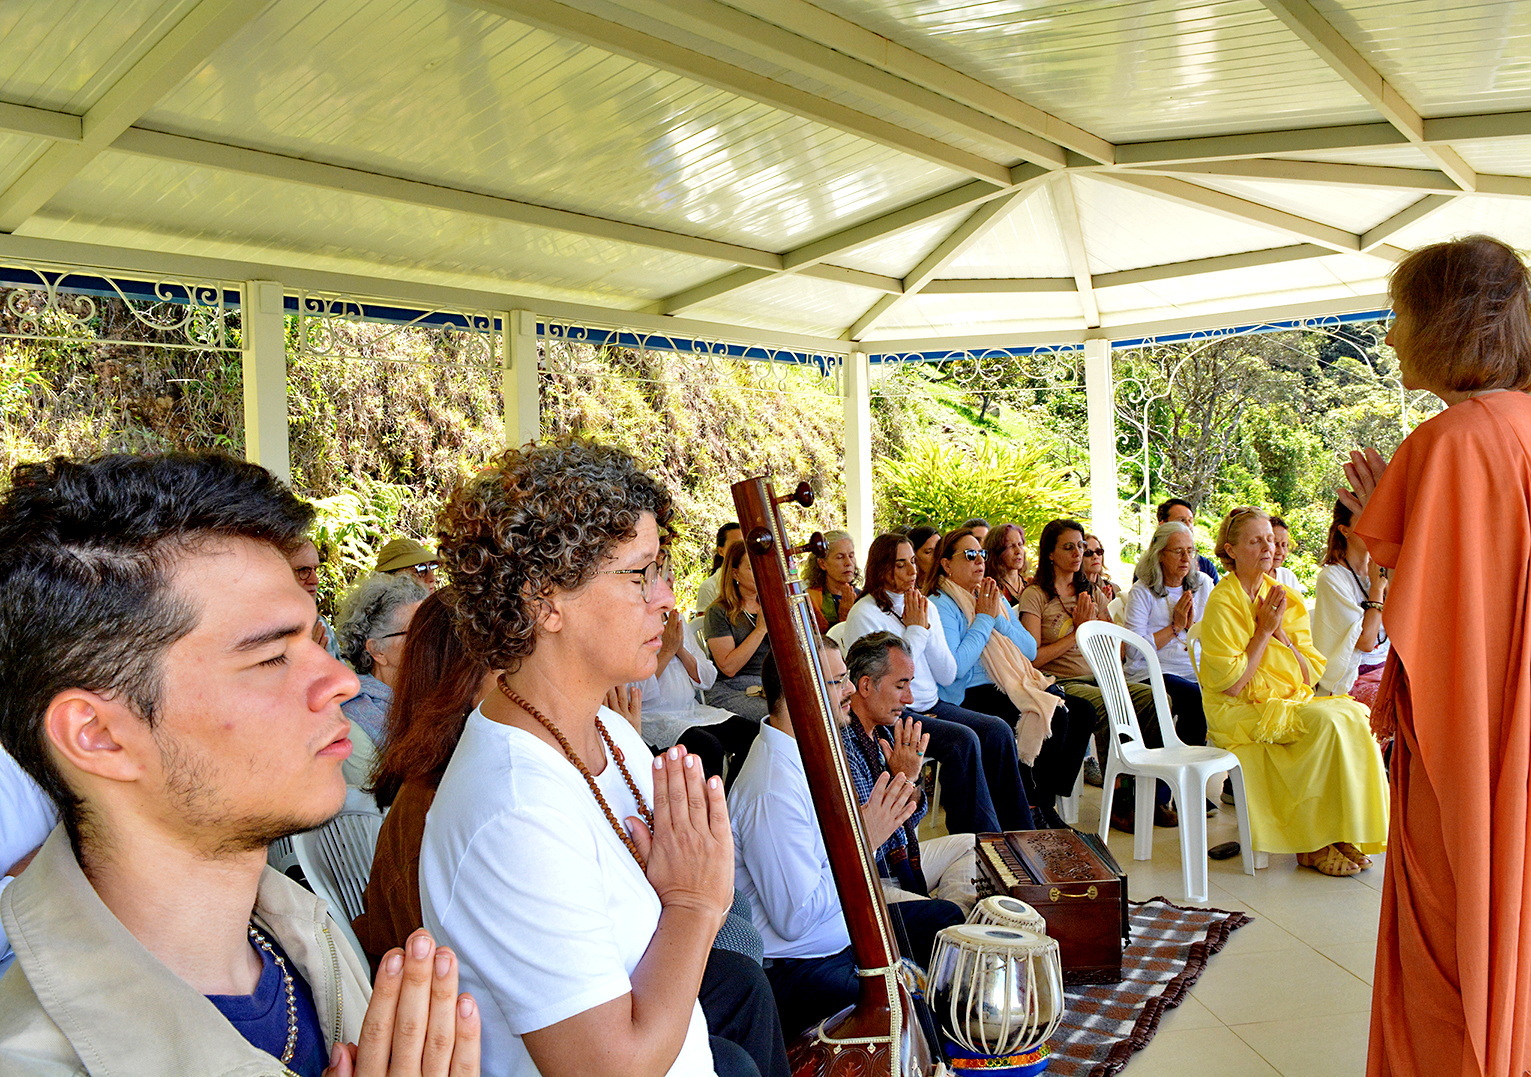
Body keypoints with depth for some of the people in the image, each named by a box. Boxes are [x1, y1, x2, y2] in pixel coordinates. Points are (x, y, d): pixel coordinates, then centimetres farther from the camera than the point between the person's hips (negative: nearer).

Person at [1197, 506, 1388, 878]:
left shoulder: (1285, 599, 9)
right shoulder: (1222, 603, -10)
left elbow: (1310, 676, 3)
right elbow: (1230, 684, -16)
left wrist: (1280, 631, -10)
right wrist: (1263, 630, -14)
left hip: (1290, 704, 6)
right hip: (1239, 714, -6)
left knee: (1353, 714, -20)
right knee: (1326, 722, -27)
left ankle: (1343, 836, -16)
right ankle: (1313, 845, -17)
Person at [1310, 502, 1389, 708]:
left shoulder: (1379, 569, 11)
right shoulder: (1332, 578, -10)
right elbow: (1365, 641, -15)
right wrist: (1376, 586, -9)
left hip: (1386, 668, 7)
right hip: (1350, 681, -7)